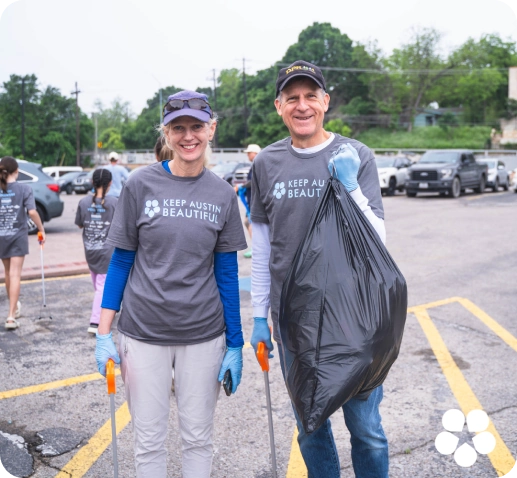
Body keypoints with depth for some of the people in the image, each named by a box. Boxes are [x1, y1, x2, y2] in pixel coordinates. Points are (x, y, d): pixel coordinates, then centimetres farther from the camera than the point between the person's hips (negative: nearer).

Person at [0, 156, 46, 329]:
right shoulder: (24, 189, -8)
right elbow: (32, 212, -17)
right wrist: (41, 230, -5)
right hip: (18, 236, -3)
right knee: (15, 275, -3)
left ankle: (14, 306, 37)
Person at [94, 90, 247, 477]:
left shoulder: (222, 194, -1)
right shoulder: (141, 185, -6)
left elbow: (226, 272, 2)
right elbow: (121, 261, -1)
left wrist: (235, 343, 2)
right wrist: (104, 334, -4)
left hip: (204, 335, 1)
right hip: (143, 333, -1)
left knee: (198, 438, 12)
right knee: (149, 440, 11)